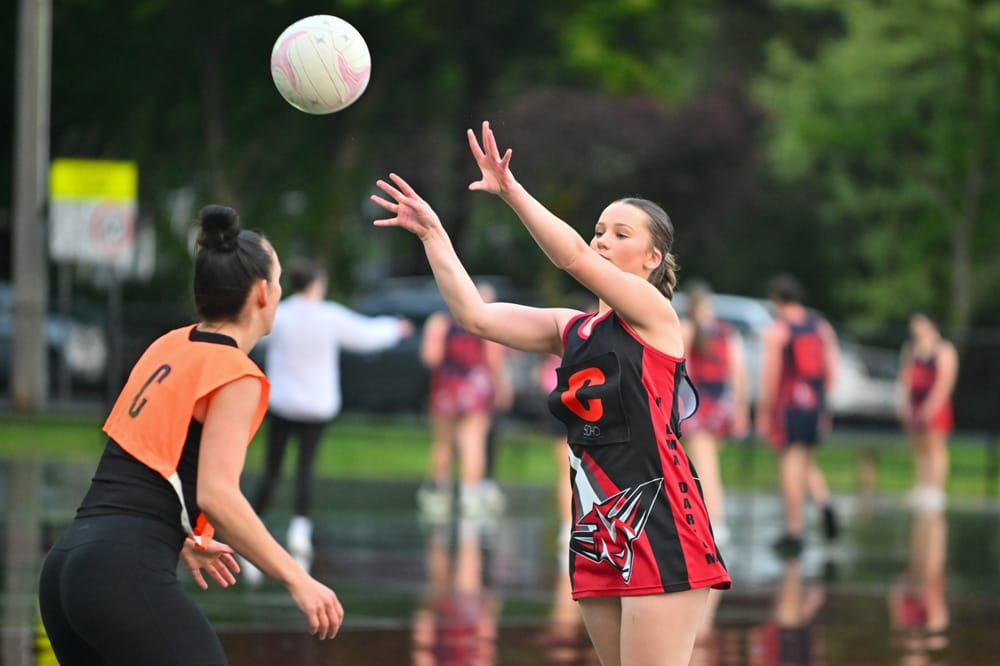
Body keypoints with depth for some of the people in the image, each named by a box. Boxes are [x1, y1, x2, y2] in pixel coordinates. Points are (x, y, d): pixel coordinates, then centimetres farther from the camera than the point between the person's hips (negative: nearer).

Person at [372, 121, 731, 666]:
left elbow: (573, 258, -17)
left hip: (658, 524, -7)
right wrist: (432, 235, 3)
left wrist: (510, 191, -23)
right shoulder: (572, 329, 17)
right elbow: (476, 316, 9)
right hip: (597, 529, 7)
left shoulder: (654, 313, -2)